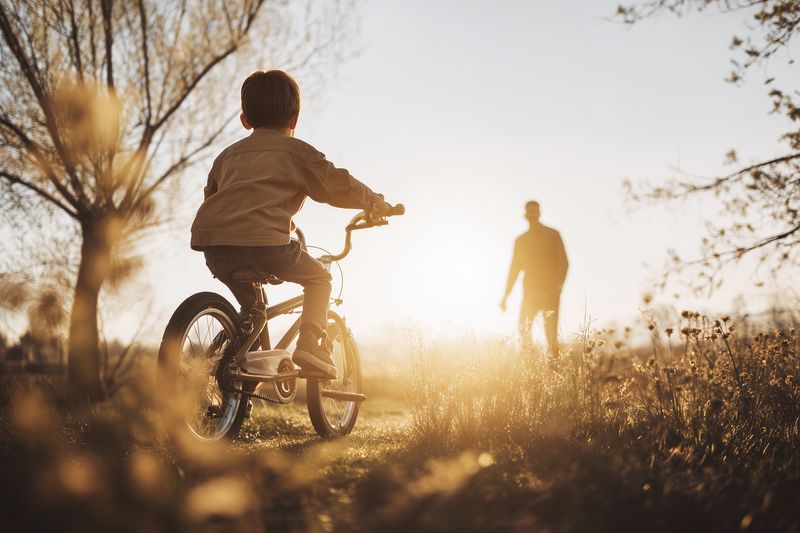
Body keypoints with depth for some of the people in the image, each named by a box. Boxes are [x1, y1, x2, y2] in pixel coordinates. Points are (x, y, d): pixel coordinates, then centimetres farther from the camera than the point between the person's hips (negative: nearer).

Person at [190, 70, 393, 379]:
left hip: (210, 240, 6)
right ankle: (310, 343, 0)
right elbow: (338, 185, 13)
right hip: (262, 241, -5)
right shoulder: (296, 150, 14)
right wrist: (377, 204, 28)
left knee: (251, 304, 29)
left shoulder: (228, 154, 28)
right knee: (319, 278, 18)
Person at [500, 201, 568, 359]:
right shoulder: (520, 240, 14)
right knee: (524, 331, -7)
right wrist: (505, 296, 9)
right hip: (530, 293, 3)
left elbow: (563, 263, 1)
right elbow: (514, 269, 16)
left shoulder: (552, 235, 5)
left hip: (549, 292, -3)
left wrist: (558, 285, -14)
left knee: (551, 333, -8)